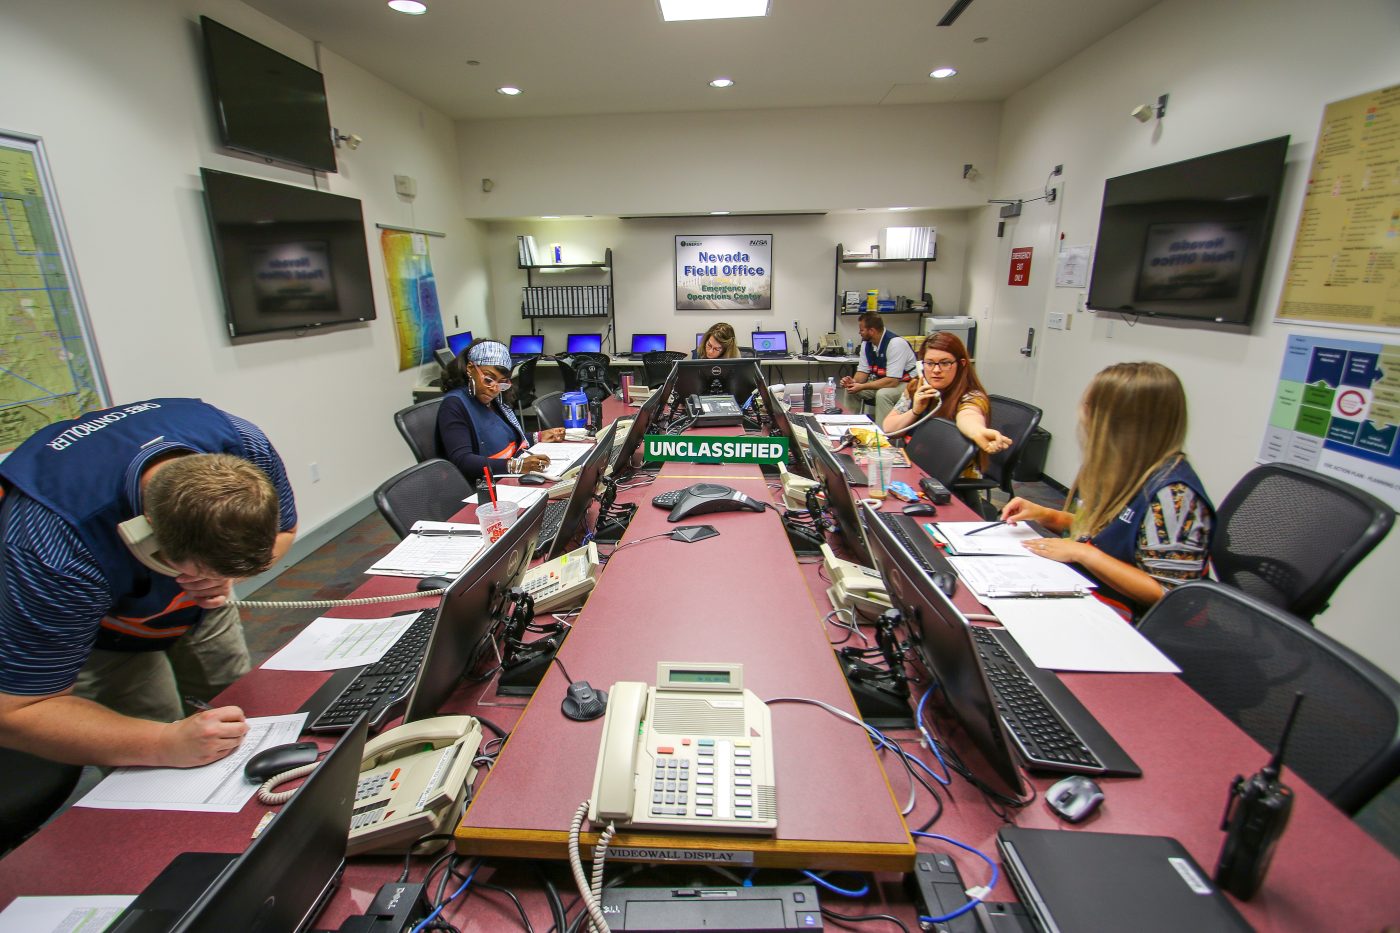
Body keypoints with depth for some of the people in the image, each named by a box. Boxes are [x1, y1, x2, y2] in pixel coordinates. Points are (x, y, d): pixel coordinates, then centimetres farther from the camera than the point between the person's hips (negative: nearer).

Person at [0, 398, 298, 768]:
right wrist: (167, 745, -45)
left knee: (247, 713, 7)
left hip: (198, 603, 4)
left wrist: (226, 575, -32)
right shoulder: (59, 555, -42)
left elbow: (284, 529, -11)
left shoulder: (247, 447, -33)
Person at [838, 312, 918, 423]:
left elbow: (892, 381, -28)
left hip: (905, 383, -8)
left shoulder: (896, 343, -25)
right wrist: (854, 381, -18)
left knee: (882, 395, -34)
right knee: (851, 390, -6)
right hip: (882, 381, 8)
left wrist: (862, 387, -27)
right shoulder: (866, 343, -2)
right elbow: (863, 371, 5)